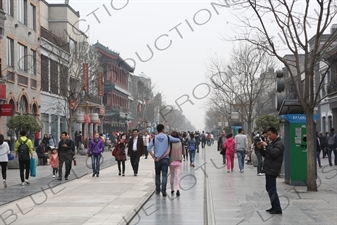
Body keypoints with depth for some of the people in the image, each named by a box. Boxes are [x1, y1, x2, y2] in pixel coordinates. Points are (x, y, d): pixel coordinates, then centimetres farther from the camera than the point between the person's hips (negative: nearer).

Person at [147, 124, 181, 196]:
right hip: (165, 159, -2)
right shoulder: (167, 137, -1)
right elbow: (178, 140, 0)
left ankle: (157, 190, 21)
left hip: (157, 159, 2)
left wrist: (153, 157, -2)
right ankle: (163, 190, -13)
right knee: (164, 175, -3)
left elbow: (148, 148, -6)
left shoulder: (154, 138, 2)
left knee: (157, 175, 15)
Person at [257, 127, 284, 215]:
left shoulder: (279, 144, -11)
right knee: (269, 188, 14)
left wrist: (266, 146, -20)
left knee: (272, 189, -11)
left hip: (272, 170, -10)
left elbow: (274, 153, -26)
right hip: (269, 170, 10)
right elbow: (265, 155, 22)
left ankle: (277, 209, -9)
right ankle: (274, 207, 21)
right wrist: (260, 148, 6)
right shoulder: (272, 143, 20)